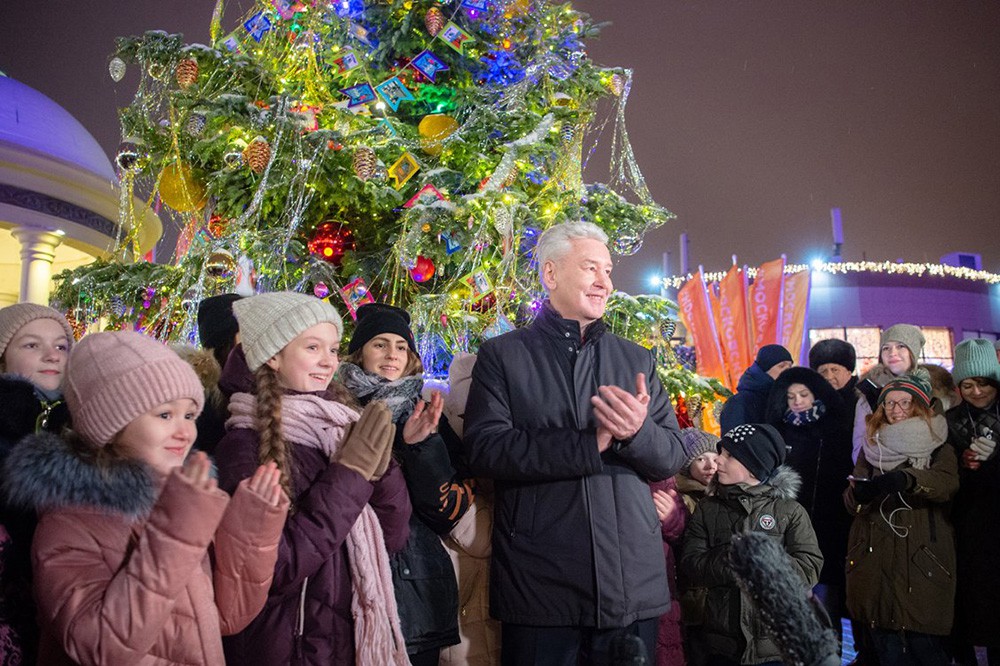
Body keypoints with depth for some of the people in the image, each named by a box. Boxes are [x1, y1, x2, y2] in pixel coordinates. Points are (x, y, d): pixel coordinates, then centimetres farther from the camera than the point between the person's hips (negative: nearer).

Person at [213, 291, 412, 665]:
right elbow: (271, 570, -22)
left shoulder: (340, 423, 1)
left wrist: (380, 468, -16)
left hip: (357, 636, 6)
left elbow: (393, 538, 1)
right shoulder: (245, 443, -15)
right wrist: (347, 475, -22)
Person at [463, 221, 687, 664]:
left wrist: (636, 432, -15)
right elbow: (485, 450, -11)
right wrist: (590, 443, -18)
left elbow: (673, 457, 8)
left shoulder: (637, 360, 13)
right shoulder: (503, 356, 2)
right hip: (539, 588, -3)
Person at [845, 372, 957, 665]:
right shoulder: (872, 448, 15)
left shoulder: (938, 447, 5)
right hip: (875, 557, 3)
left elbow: (947, 483, -16)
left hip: (922, 559, -2)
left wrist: (905, 479, -36)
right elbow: (851, 503, 7)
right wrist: (859, 493, -17)